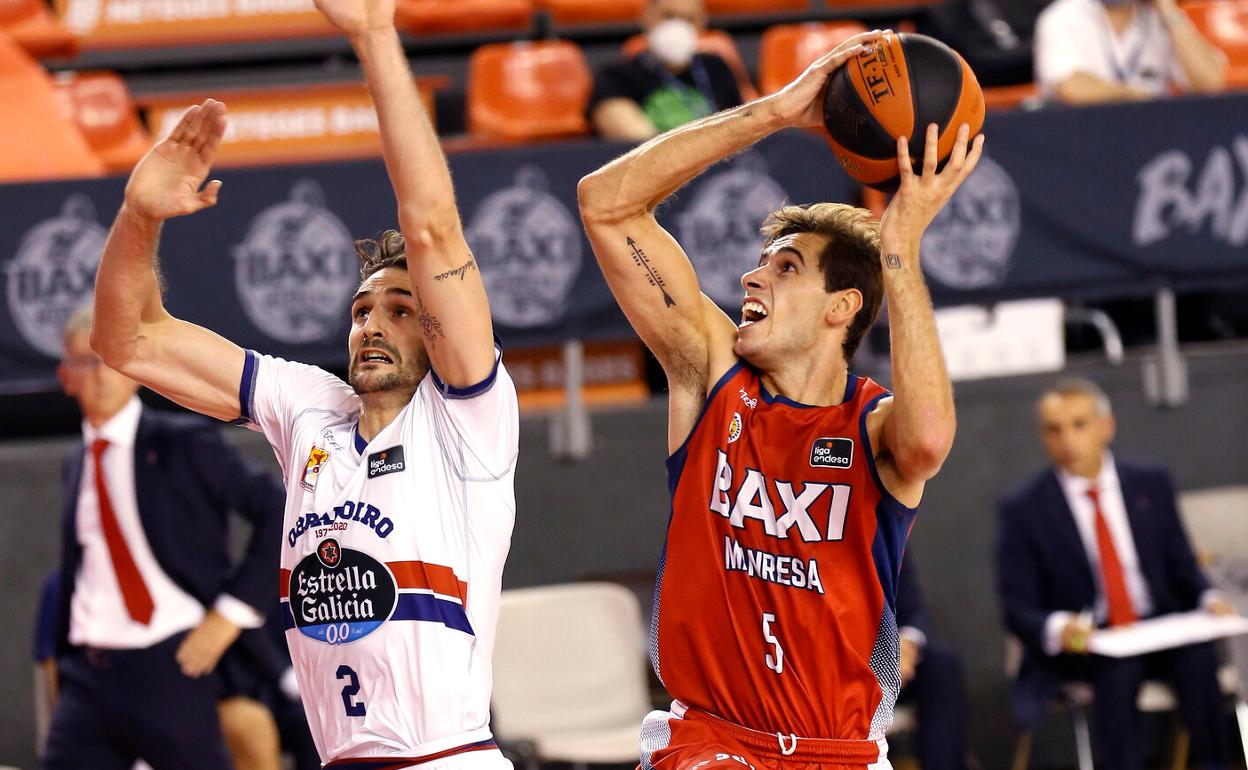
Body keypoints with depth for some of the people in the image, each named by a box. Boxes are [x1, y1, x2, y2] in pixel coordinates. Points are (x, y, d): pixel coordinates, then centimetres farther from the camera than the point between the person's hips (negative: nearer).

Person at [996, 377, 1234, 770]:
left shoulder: (1151, 484, 12)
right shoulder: (1023, 509, 2)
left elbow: (1183, 570, 15)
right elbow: (1018, 609, -1)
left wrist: (1208, 601, -8)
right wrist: (1058, 629, -24)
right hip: (1077, 647, -3)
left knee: (1198, 655, -30)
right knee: (1118, 669, -36)